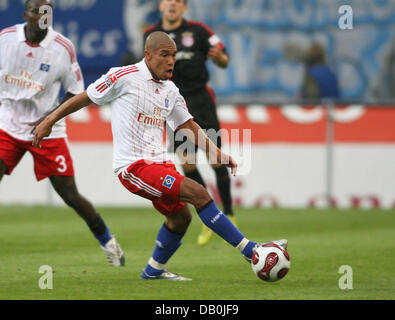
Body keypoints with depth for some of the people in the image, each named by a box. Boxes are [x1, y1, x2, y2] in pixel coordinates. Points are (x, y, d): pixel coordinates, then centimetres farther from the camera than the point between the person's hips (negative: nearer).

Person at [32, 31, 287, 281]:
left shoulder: (170, 90, 12)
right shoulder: (125, 77, -8)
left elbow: (188, 127, 19)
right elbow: (85, 98, 1)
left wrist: (219, 155, 9)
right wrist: (49, 121, 2)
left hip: (159, 162, 8)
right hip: (132, 165, -8)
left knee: (180, 216, 11)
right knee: (197, 193, -18)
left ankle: (154, 270, 32)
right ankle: (251, 251, -18)